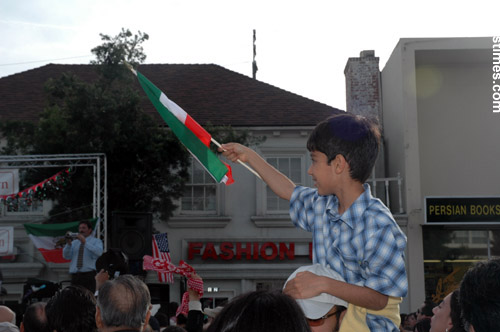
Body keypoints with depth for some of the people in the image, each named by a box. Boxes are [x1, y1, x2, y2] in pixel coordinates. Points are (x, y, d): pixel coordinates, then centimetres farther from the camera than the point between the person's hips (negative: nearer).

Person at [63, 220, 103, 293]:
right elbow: (66, 256, 8)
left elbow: (99, 252, -13)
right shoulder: (74, 242, 19)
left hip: (89, 275, -4)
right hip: (75, 275, 4)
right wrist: (68, 244, -9)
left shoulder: (96, 241, 9)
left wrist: (85, 242, -17)